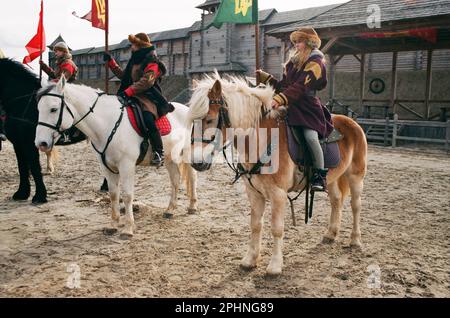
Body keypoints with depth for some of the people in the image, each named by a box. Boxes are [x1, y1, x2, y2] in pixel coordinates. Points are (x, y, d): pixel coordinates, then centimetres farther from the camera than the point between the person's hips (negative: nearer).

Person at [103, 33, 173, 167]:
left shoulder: (152, 63, -7)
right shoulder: (135, 61, 21)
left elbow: (146, 82, -21)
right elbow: (123, 75, 33)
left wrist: (128, 92, -29)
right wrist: (110, 62, 27)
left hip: (147, 98, -10)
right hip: (132, 97, 10)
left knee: (148, 119, -34)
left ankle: (159, 152, -26)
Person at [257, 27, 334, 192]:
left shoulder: (315, 62, -8)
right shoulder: (294, 61, 18)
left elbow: (300, 87, -22)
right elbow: (284, 85, 21)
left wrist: (279, 99, -34)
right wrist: (265, 77, 16)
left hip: (308, 106, -8)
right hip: (292, 106, 8)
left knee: (310, 136, -27)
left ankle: (320, 176, -14)